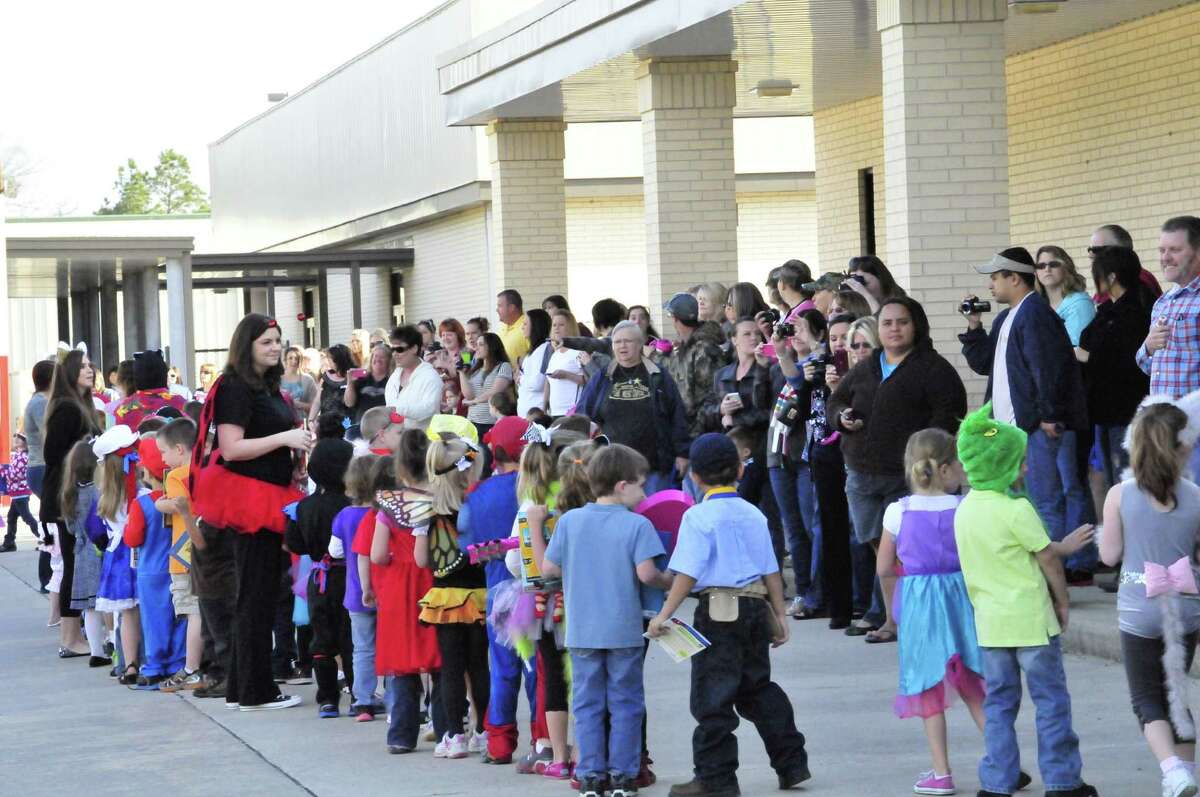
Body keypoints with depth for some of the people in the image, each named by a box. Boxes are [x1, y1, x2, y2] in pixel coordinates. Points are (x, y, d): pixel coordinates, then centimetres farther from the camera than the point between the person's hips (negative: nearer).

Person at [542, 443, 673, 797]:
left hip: (582, 631, 3)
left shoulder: (569, 521, 0)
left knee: (588, 704, 9)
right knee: (625, 704, 8)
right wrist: (670, 582, 1)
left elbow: (548, 568, 1)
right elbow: (646, 573, -18)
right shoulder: (637, 525, -10)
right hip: (623, 631, -3)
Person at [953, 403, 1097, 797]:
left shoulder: (964, 510, 5)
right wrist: (1063, 600, 4)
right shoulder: (1016, 510, -17)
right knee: (1051, 700, 5)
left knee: (999, 702, 12)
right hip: (1031, 617, -6)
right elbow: (1047, 559, -10)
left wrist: (1063, 546, 20)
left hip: (989, 622, 6)